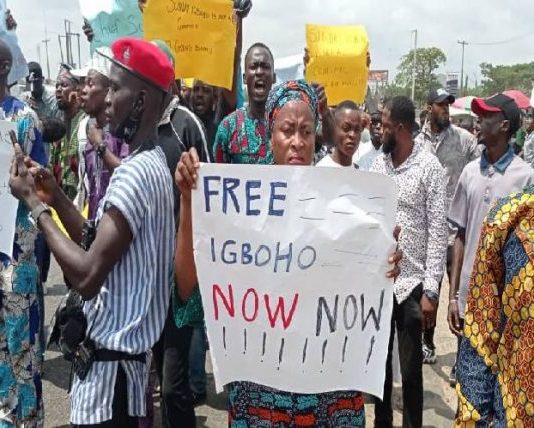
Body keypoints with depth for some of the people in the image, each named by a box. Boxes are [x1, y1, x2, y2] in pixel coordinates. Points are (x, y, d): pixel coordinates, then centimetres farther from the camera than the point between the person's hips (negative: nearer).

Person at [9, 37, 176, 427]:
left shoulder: (135, 172, -21)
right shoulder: (150, 164, 11)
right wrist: (57, 198, 4)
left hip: (111, 357, -10)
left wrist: (35, 205, -15)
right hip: (124, 347, 10)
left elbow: (87, 277, -24)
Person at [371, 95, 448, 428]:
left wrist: (431, 291, -14)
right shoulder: (376, 165, 6)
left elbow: (438, 232, -11)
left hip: (412, 284, -5)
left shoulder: (429, 167, -9)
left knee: (410, 369, 8)